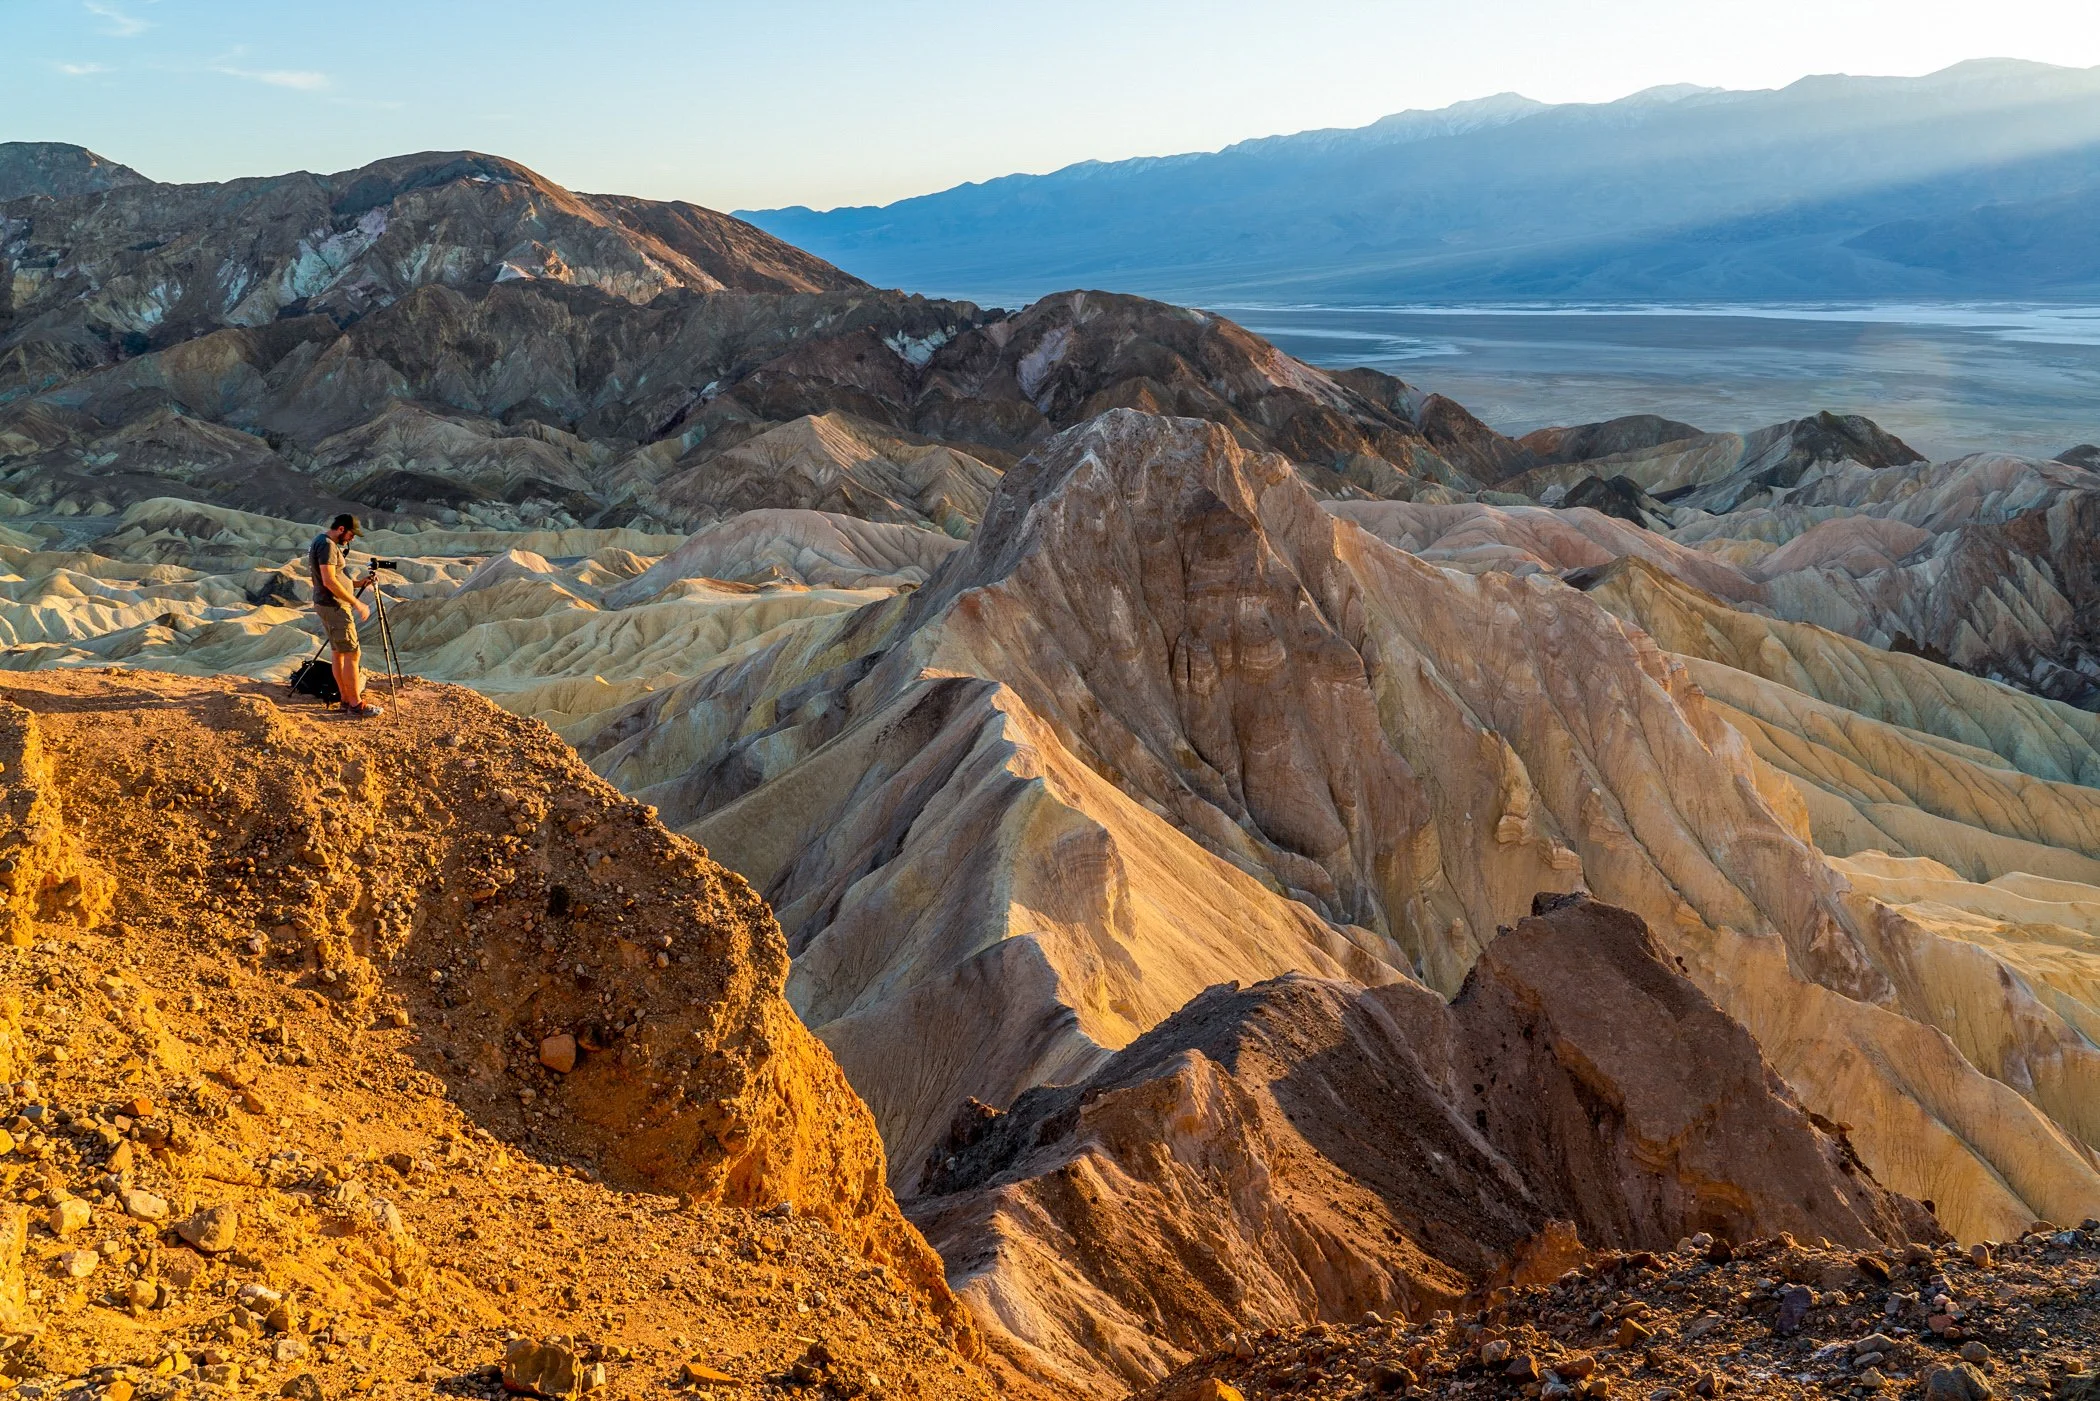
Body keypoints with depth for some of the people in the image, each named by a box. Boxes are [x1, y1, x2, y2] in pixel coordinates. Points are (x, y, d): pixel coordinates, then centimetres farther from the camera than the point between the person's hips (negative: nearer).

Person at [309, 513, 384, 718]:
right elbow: (329, 582, -25)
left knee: (337, 652, 14)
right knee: (351, 654, -8)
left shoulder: (321, 541, 15)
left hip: (328, 605, 11)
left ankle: (346, 698, 20)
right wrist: (356, 603, -22)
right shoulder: (327, 545, -18)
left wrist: (357, 583, 11)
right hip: (334, 607, -11)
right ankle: (356, 704, -6)